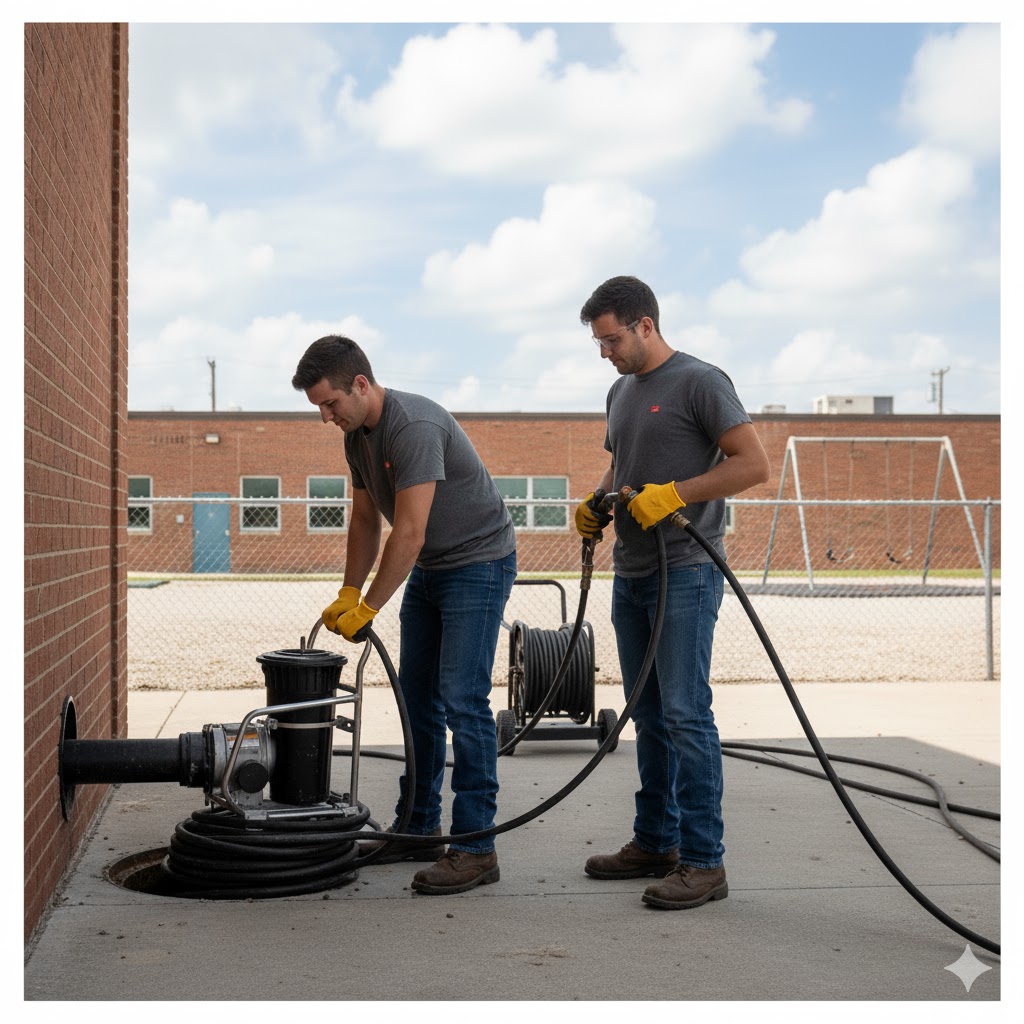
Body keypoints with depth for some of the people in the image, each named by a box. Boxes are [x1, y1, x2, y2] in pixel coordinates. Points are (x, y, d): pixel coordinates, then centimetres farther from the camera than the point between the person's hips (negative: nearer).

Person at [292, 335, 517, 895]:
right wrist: (348, 592, 4)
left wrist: (367, 608, -21)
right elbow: (365, 519, 12)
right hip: (429, 570, 10)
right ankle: (418, 830, 20)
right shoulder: (357, 435, 4)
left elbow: (408, 534, -28)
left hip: (478, 564, -9)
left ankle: (475, 847, -9)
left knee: (461, 700, -13)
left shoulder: (413, 427, -27)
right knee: (418, 699, 11)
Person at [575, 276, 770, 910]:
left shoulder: (700, 381, -9)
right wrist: (597, 503, 9)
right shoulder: (622, 390, 17)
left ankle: (703, 860, -5)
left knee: (684, 713, -10)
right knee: (648, 715, 13)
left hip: (686, 572, -9)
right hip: (632, 573, 9)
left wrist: (674, 494, -19)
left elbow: (754, 463, -15)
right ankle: (655, 842, 22)